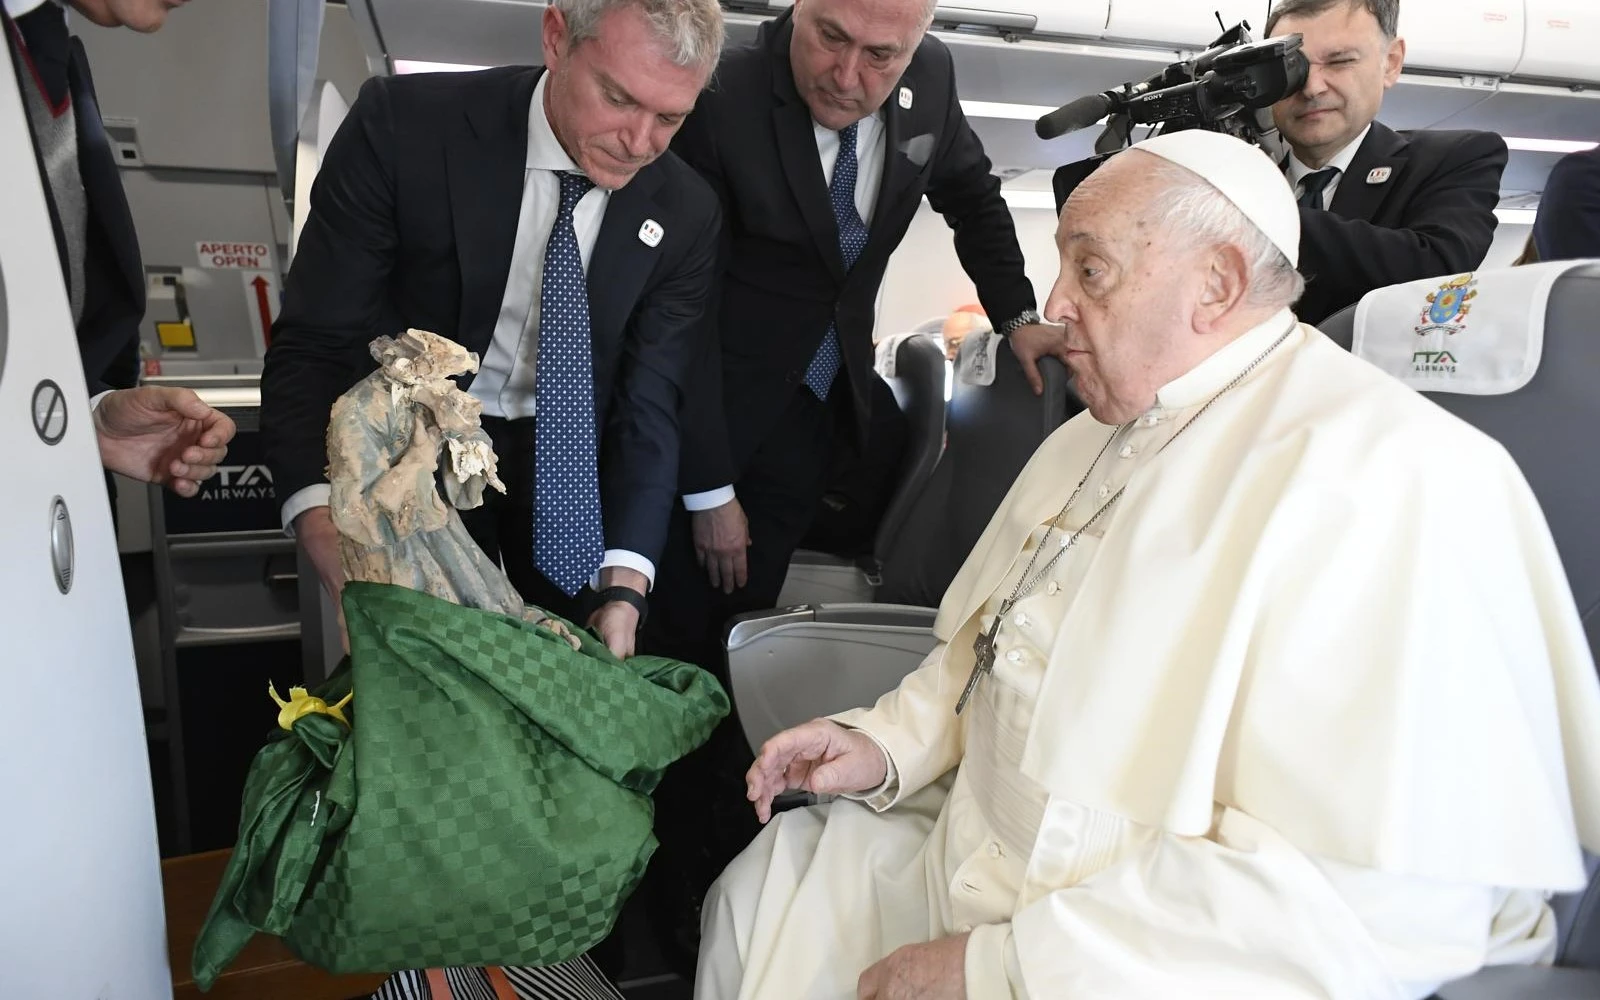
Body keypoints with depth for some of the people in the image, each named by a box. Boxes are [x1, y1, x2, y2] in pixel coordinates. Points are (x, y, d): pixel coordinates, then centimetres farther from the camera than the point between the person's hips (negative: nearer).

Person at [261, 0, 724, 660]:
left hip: (569, 455, 2)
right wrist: (326, 526, -39)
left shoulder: (685, 215, -15)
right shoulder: (403, 125, -23)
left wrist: (624, 587, -26)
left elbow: (647, 400, -14)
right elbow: (314, 341, -22)